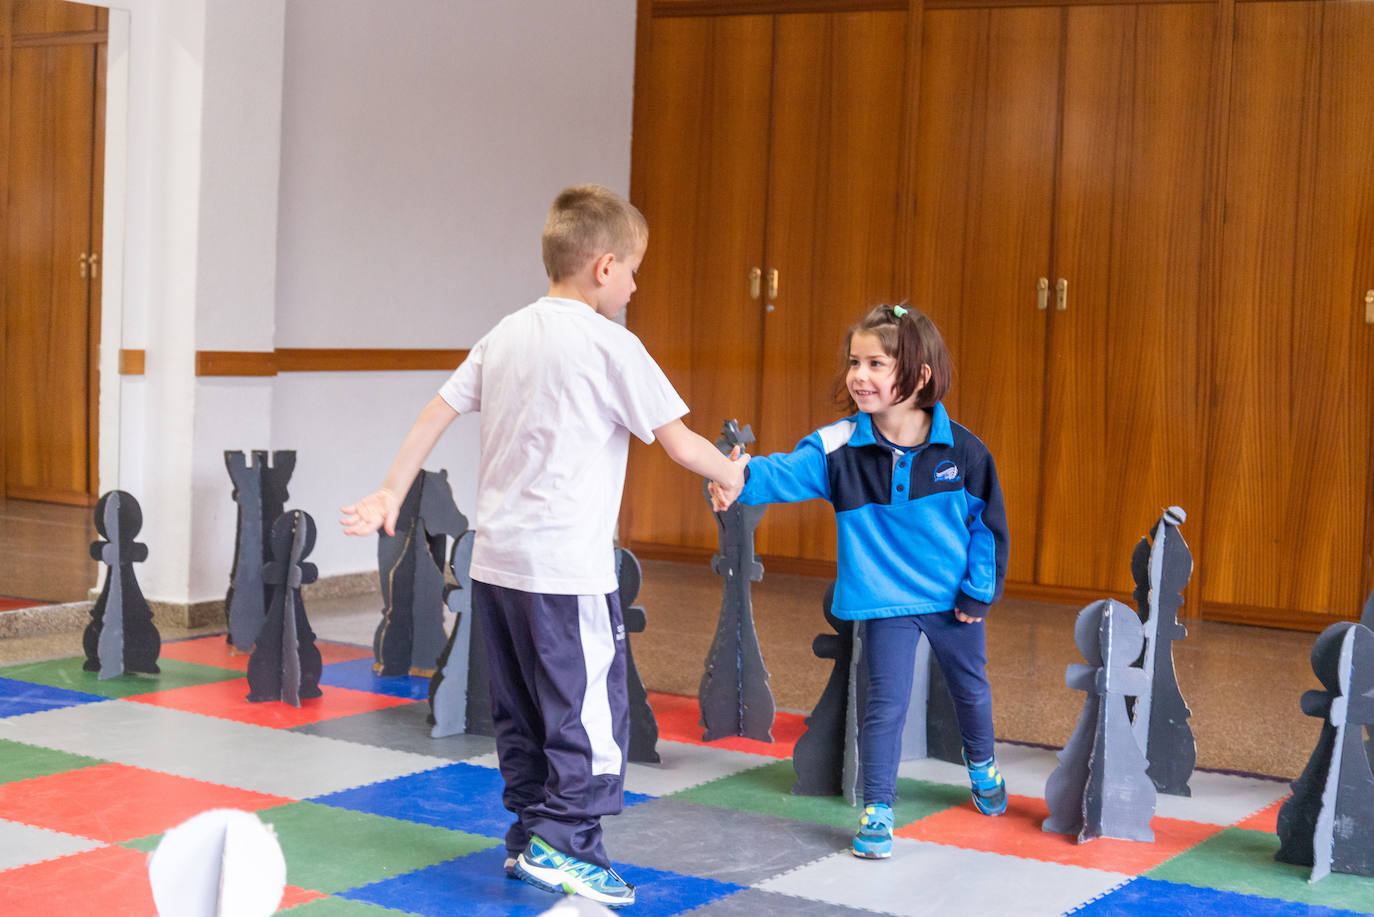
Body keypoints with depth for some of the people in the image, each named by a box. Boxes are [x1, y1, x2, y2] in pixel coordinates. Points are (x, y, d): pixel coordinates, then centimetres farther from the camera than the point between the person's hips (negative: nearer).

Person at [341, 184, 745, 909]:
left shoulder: (506, 335, 11)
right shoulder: (613, 346, -9)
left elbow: (436, 415, 12)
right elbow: (680, 445, -7)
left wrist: (390, 495, 18)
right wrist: (729, 473, 12)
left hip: (496, 563, 8)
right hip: (567, 569, -8)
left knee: (520, 711, 15)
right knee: (589, 710, 0)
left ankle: (530, 835, 23)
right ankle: (565, 843, -2)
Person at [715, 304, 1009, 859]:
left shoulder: (960, 449, -14)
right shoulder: (840, 447, -15)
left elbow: (986, 520, -4)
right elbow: (787, 474, -29)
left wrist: (980, 589, -4)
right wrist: (746, 475, -49)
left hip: (954, 599, 2)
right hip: (886, 601, -2)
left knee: (970, 688, 23)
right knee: (885, 703, -5)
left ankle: (982, 766, 50)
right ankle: (876, 808, 8)